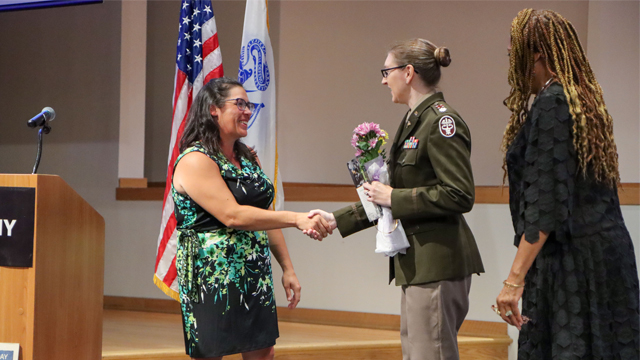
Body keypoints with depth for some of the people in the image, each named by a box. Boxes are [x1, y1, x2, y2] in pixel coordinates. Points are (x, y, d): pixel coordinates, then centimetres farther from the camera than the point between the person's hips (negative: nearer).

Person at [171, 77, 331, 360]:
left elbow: (265, 217, 19)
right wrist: (297, 220, -24)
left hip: (255, 277, 8)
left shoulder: (248, 159, 14)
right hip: (213, 280, -8)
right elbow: (233, 215, -22)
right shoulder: (195, 161, -13)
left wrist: (287, 268, 12)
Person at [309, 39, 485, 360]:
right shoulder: (413, 122, 17)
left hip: (438, 262, -10)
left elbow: (459, 196, -21)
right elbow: (389, 199, 22)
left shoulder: (442, 122, -13)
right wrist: (336, 220, 19)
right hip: (417, 262, 10)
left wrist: (394, 197, -16)